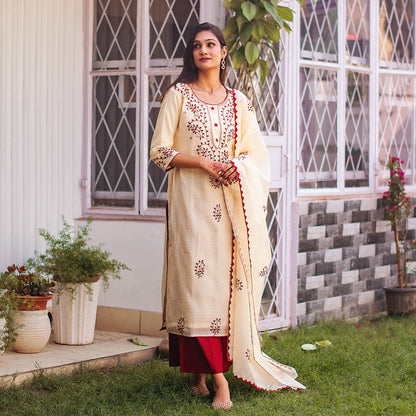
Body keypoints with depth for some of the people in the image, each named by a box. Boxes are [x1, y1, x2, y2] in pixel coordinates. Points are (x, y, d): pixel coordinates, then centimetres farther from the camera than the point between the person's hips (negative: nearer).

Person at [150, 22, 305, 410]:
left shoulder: (238, 101, 13)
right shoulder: (178, 95, 4)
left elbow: (257, 152, 14)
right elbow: (160, 150, -1)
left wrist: (237, 166, -8)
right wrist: (202, 163, -12)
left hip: (231, 201, 3)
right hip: (191, 200, -3)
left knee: (228, 281, -2)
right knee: (198, 280, -9)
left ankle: (201, 373, 8)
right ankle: (218, 379, -6)